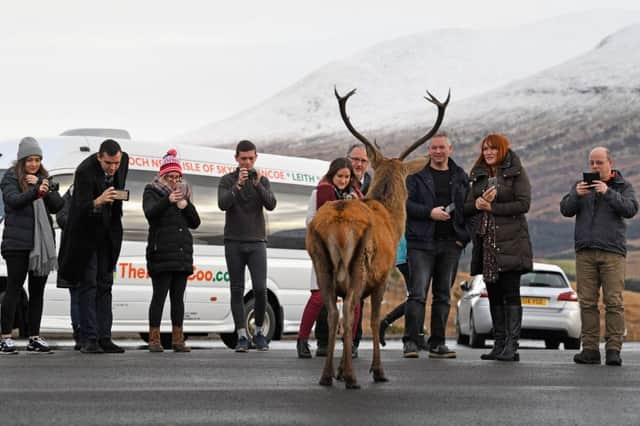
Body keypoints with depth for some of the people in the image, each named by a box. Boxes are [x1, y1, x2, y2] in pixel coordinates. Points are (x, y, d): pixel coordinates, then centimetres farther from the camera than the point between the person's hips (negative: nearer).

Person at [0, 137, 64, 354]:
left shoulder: (43, 179, 15)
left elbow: (57, 205, 5)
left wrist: (44, 187, -11)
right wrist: (35, 191, -35)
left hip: (42, 242, 5)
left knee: (37, 291, 7)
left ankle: (34, 338, 13)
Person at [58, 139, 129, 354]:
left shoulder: (124, 159, -7)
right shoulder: (85, 171, -27)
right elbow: (81, 209, -34)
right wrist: (97, 202, -52)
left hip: (108, 232, 6)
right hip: (86, 233, -6)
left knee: (105, 285, 6)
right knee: (88, 284, -8)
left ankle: (104, 338, 7)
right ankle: (89, 340, -9)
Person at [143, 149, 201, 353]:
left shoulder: (183, 193, 18)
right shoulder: (152, 192, 3)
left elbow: (195, 223, 14)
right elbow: (150, 213, -17)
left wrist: (186, 205, -4)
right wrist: (168, 201, -33)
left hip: (182, 254, 5)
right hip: (161, 254, -5)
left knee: (178, 297, 5)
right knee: (159, 296, -7)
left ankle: (178, 340, 7)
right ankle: (154, 340, -6)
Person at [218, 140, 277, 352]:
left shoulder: (262, 180, 8)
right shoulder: (227, 181, 4)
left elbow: (271, 205, -6)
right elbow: (223, 204, -12)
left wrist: (258, 185, -20)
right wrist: (238, 185, -24)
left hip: (256, 242, 1)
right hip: (234, 243, 0)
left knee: (260, 288, -8)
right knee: (237, 290, 0)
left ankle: (259, 332, 9)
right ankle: (242, 336, 3)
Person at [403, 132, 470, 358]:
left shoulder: (461, 177, 13)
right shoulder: (416, 176, 4)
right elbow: (405, 203, -4)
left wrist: (464, 236, 2)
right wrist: (429, 213, -17)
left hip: (451, 244, 4)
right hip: (422, 242, -3)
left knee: (443, 295, 7)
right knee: (418, 293, -9)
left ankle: (437, 344, 11)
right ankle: (411, 341, -8)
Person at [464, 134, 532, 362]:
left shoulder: (516, 173, 0)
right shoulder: (478, 176, 17)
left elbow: (524, 204, -10)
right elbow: (466, 208, 15)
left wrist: (492, 207, -11)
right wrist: (477, 204, -8)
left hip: (510, 241, -6)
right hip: (486, 241, 6)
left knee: (510, 294, -9)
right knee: (494, 295, 7)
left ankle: (511, 345, -12)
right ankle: (499, 343, 10)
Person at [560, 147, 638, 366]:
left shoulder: (622, 186, 7)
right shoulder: (581, 185, 15)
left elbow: (630, 209, -8)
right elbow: (566, 210, 5)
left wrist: (608, 193, -19)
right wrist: (576, 195, -14)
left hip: (612, 251, -3)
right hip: (585, 252, 3)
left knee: (614, 302, -7)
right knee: (587, 302, 0)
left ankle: (613, 350, -6)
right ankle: (590, 349, 2)